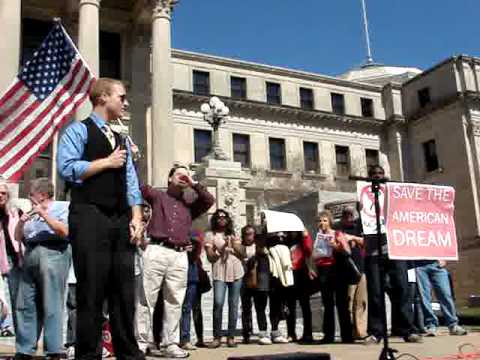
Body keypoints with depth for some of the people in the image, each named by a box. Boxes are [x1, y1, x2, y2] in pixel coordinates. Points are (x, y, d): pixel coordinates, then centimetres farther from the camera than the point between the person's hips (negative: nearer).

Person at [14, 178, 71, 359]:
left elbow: (64, 232, -8)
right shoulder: (32, 212, 25)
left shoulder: (63, 207, 7)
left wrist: (44, 214, -7)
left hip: (53, 254, -7)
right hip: (30, 256, 7)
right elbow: (18, 237, 23)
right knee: (25, 305, 4)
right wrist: (21, 222, 5)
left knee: (51, 306, -10)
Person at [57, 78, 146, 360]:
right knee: (91, 292, -3)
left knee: (125, 291, 6)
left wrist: (136, 219, 3)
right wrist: (107, 162, -4)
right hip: (89, 217, -6)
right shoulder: (78, 130, 3)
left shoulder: (122, 140, 22)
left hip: (121, 220, 6)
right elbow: (67, 168, -12)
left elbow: (131, 183, 15)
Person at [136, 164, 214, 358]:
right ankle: (142, 342, 0)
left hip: (180, 256, 3)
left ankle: (170, 344, 8)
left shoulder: (190, 204, 23)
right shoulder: (157, 196, 15)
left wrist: (194, 184, 11)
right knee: (147, 298, -4)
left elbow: (209, 200, 9)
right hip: (156, 251, -3)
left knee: (174, 302, 3)